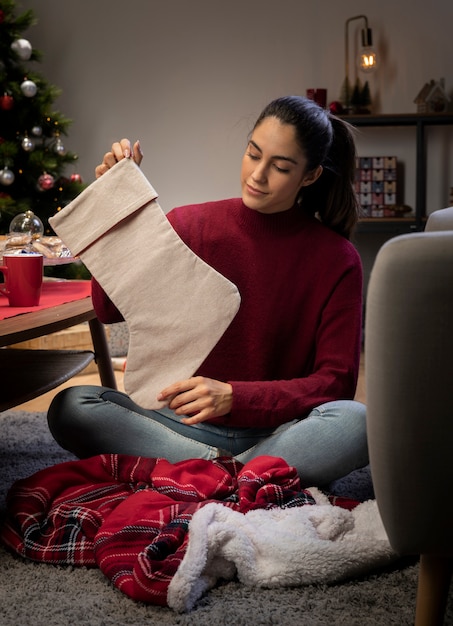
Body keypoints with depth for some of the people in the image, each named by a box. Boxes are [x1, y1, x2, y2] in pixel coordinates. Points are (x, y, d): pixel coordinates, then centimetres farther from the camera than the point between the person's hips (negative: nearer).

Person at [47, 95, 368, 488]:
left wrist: (233, 397, -22)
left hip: (275, 430, -1)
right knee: (70, 409, -22)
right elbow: (109, 309, -6)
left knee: (356, 423, -33)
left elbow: (336, 382, -7)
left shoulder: (336, 259, -2)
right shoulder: (190, 225, 4)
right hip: (183, 424, 2)